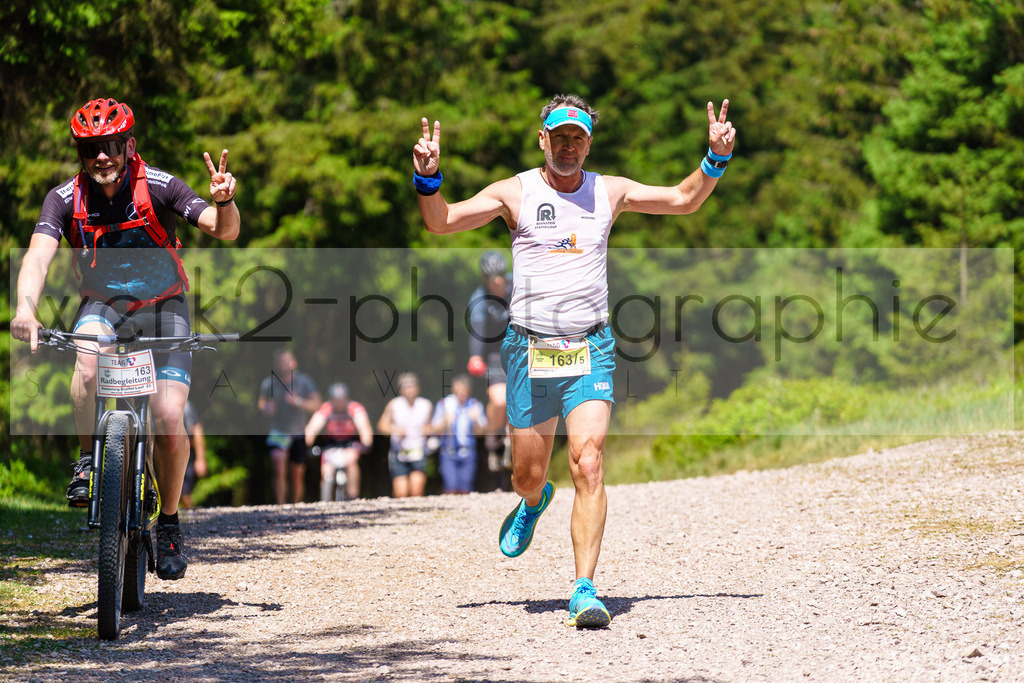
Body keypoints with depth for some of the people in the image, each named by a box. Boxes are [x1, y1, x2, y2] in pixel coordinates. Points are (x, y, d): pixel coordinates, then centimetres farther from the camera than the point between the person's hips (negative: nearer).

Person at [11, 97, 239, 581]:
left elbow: (224, 231, -25)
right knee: (87, 356, -35)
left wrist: (224, 202, -49)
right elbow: (38, 254, -28)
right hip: (101, 304, 1)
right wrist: (25, 307, -48)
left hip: (161, 306, -1)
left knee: (168, 419, -17)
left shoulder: (158, 188, -19)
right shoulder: (66, 198, -14)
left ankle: (169, 523, 5)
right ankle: (88, 461, -14)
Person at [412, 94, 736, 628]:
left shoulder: (608, 192, 8)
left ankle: (585, 591, -16)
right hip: (530, 348, 0)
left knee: (588, 467, -17)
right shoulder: (514, 193, 2)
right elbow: (441, 222, -2)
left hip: (590, 351, 0)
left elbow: (684, 200, 18)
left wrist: (716, 159, 3)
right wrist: (428, 178, -20)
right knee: (527, 475, 9)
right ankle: (534, 502, 48)